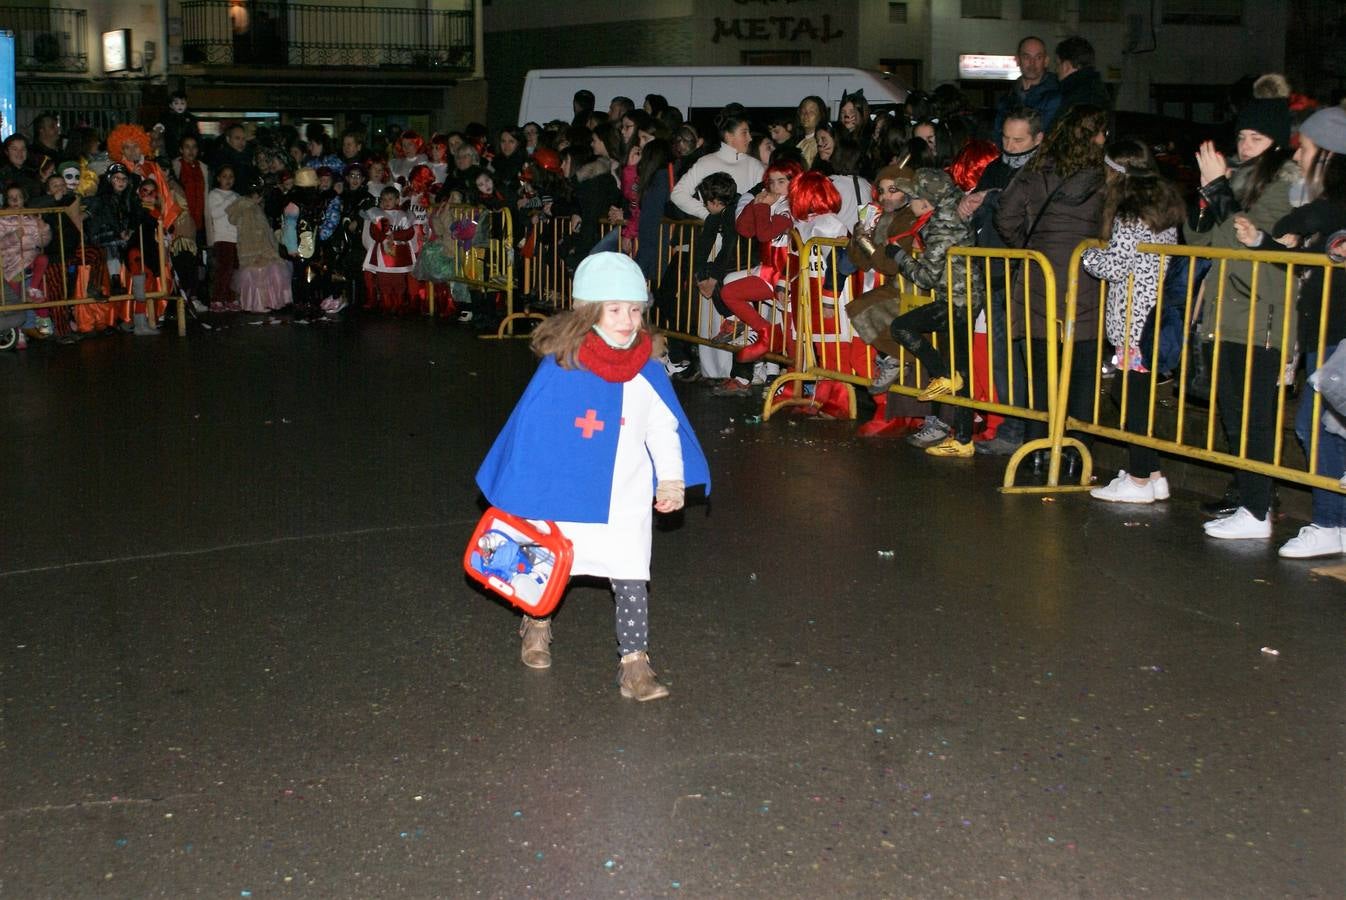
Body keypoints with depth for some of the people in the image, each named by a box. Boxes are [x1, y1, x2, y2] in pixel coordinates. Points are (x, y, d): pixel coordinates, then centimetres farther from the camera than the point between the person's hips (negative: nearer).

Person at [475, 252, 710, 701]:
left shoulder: (648, 372, -7)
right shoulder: (560, 368, -17)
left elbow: (666, 429, 4)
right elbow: (531, 428, -10)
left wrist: (671, 479, -6)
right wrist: (519, 499, -6)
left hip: (626, 502, 1)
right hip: (563, 495, -1)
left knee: (631, 581, -3)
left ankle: (635, 665, 3)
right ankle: (536, 624, 49)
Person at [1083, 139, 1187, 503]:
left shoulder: (1129, 215, -13)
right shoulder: (1165, 206, 14)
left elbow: (1115, 266, -15)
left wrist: (1086, 255, 2)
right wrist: (1101, 255, 20)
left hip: (1134, 318, -9)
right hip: (1158, 314, 9)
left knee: (1135, 394, -3)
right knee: (1143, 394, 14)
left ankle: (1140, 480, 3)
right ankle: (1152, 475, 18)